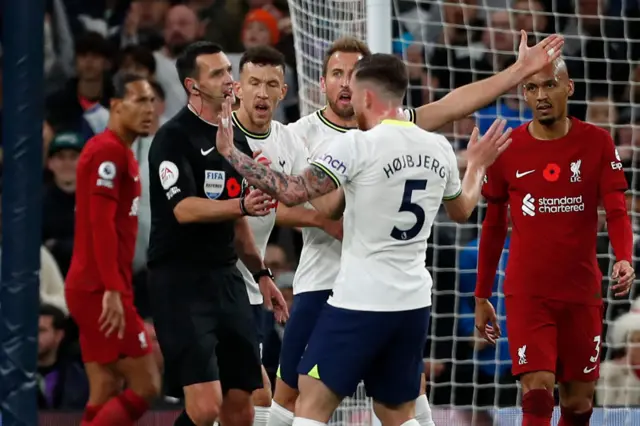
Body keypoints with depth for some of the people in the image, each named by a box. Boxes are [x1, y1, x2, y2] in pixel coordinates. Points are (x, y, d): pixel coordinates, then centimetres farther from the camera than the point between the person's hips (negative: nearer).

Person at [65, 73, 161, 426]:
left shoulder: (120, 152, 19)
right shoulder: (109, 151, -12)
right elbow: (101, 225, -20)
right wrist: (114, 290, -24)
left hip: (95, 289, 10)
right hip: (102, 290, -10)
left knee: (105, 397, 7)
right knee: (145, 386, -11)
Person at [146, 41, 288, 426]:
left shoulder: (237, 138, 16)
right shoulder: (174, 137, -9)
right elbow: (184, 209, -21)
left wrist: (261, 273, 20)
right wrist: (242, 205, -33)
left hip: (226, 278, 8)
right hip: (182, 282, -8)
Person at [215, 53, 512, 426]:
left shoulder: (358, 145, -14)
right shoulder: (439, 149, 6)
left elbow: (291, 192, -19)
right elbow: (462, 210, 24)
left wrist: (230, 152, -11)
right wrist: (478, 166, 43)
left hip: (360, 301, -6)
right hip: (414, 302, 6)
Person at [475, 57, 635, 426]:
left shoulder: (597, 143, -1)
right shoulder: (507, 150, 0)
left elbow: (616, 212, -6)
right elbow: (494, 227, 10)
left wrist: (624, 259, -26)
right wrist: (481, 297, 11)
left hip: (582, 294, 1)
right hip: (527, 295, -1)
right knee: (538, 393, -16)